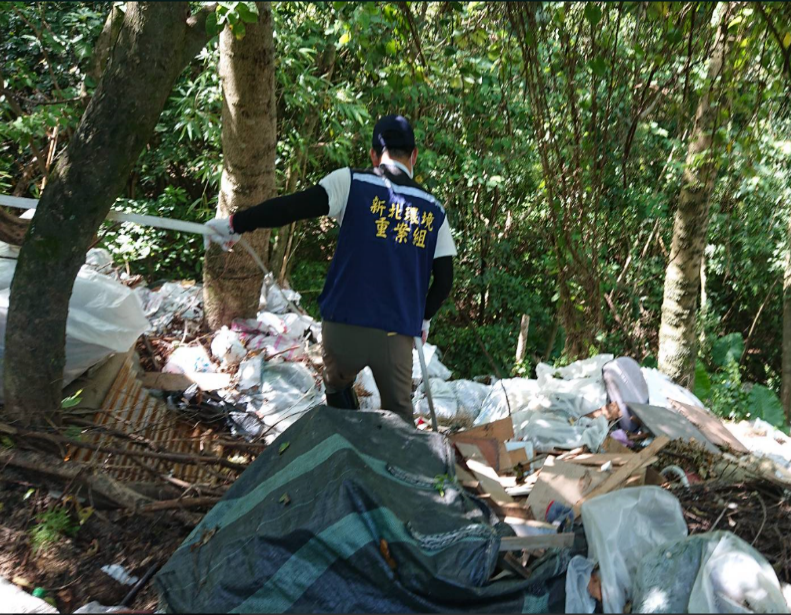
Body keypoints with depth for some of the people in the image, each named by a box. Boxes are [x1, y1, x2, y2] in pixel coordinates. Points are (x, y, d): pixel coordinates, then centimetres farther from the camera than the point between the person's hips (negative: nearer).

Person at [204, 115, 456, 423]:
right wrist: (423, 318, 24)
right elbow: (444, 281, 8)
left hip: (345, 325, -1)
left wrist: (235, 224, -6)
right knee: (399, 417, 16)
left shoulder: (352, 182, -2)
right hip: (397, 335, 2)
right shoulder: (434, 210, 7)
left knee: (338, 389, 27)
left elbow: (293, 206, -13)